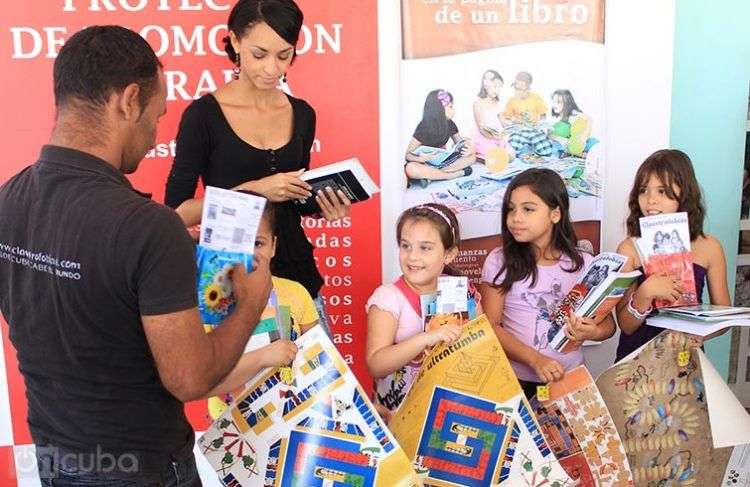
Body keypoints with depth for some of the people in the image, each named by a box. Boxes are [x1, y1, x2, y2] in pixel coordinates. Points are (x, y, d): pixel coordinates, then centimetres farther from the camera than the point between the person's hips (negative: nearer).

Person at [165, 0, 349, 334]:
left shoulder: (302, 114, 7)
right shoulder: (204, 114, -8)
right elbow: (177, 212, -10)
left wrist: (323, 205, -2)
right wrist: (252, 190, -20)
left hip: (296, 272, 4)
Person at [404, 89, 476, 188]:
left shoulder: (450, 124, -2)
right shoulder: (424, 128, -17)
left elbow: (460, 143, 7)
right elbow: (407, 154, -18)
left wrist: (468, 149, -19)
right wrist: (420, 158, -42)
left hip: (443, 161, 5)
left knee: (471, 157, -17)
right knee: (410, 169, -39)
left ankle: (430, 176, -24)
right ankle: (458, 173, -30)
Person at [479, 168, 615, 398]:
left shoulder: (583, 264, 3)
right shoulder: (499, 261, -1)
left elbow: (608, 323, 10)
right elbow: (490, 325, -5)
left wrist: (593, 333, -13)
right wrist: (535, 360, -17)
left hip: (569, 378, 2)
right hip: (516, 380, -1)